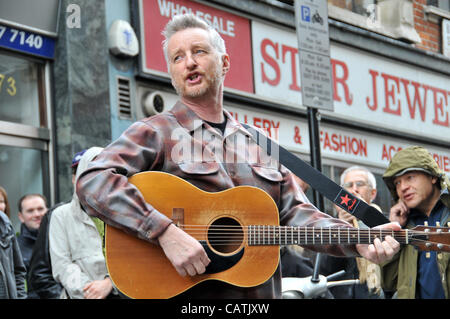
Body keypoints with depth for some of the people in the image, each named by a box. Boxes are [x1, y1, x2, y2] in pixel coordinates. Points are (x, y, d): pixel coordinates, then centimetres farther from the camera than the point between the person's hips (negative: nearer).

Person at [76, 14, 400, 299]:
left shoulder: (260, 145, 16)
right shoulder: (155, 133, 0)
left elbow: (295, 213, 12)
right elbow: (92, 182, -14)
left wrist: (359, 242, -4)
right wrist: (166, 232, -24)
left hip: (261, 292, 5)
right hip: (183, 294, -5)